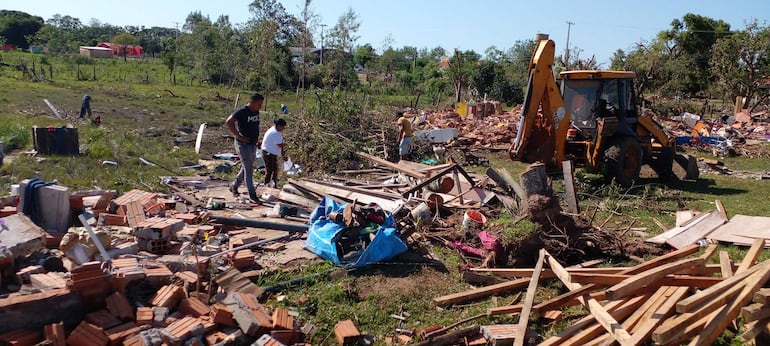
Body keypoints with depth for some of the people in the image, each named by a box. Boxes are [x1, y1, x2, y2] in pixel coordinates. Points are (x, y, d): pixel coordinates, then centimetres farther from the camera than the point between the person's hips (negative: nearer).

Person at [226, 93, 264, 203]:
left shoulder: (256, 112, 8)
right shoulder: (242, 111, -16)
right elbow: (228, 122, -24)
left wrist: (257, 137, 11)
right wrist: (238, 136, -22)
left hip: (253, 144, 8)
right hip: (243, 144, -8)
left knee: (246, 168, 17)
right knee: (248, 169, -5)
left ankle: (234, 186, 34)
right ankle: (252, 194, 0)